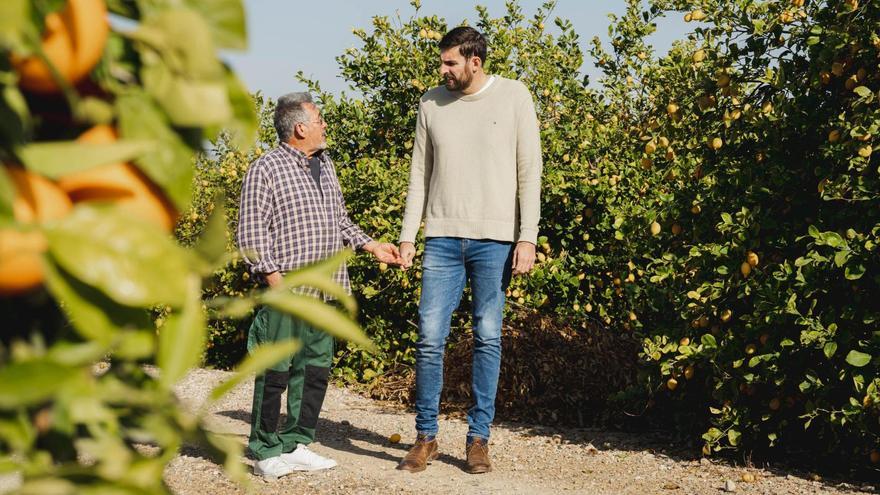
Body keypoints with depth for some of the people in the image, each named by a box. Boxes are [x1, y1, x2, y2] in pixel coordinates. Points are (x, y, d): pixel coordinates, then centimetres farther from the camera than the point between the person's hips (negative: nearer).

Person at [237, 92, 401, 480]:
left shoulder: (325, 167, 18)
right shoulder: (266, 170, -6)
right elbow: (252, 233, -10)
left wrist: (371, 246, 16)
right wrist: (275, 280, -17)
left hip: (323, 289, 8)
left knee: (316, 367, 10)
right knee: (276, 370, -4)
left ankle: (296, 444, 20)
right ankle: (266, 452, 7)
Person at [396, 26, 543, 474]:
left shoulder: (513, 97, -1)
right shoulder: (431, 103, 8)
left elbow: (529, 170, -2)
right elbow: (420, 173, 11)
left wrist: (527, 237, -9)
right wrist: (407, 235, 4)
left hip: (494, 239, -2)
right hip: (443, 238, 2)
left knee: (488, 338, 3)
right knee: (430, 336, -1)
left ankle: (478, 438, 13)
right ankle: (426, 437, 11)